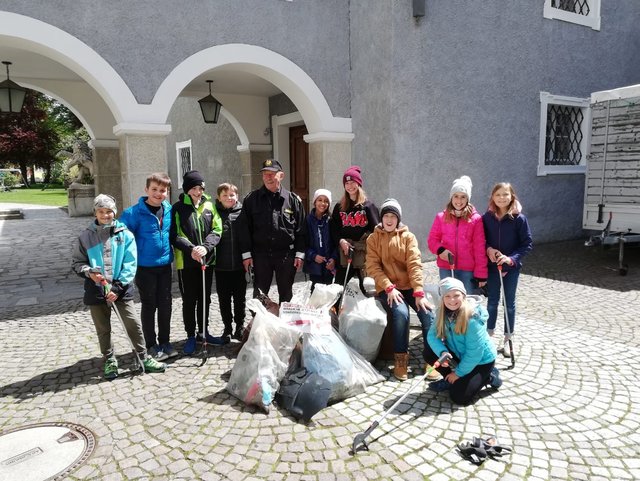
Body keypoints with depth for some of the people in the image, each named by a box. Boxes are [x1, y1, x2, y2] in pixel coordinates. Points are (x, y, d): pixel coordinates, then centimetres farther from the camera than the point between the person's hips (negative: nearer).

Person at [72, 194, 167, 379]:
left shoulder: (125, 234, -3)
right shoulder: (86, 236, 1)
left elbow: (130, 264, -7)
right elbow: (77, 262, 7)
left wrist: (118, 287, -14)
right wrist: (89, 272, -14)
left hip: (121, 289, -1)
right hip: (96, 290, 1)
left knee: (134, 325, 1)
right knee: (103, 329, 13)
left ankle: (144, 358, 16)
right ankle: (110, 362, 29)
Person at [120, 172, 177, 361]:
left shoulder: (169, 210, 1)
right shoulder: (134, 212, -14)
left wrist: (171, 253, 13)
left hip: (165, 265, 4)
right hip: (145, 267, -4)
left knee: (165, 305, 12)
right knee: (149, 306, 8)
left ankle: (165, 341, 28)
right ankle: (152, 345, 23)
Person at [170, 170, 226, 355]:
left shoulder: (209, 206, 5)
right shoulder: (178, 208, -5)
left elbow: (216, 230, -1)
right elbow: (174, 235, -10)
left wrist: (205, 246, -19)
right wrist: (191, 248, -25)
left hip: (207, 260, 4)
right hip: (186, 262, -3)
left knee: (205, 298, 14)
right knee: (189, 300, 6)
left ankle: (204, 332, 29)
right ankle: (191, 336, 19)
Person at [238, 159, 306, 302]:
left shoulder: (293, 199, 2)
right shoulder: (251, 199, 3)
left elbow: (300, 230, 3)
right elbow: (244, 228, 1)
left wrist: (299, 253, -2)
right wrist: (246, 254, -3)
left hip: (286, 254, 0)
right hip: (260, 254, 0)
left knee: (286, 294, 12)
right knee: (259, 295, 8)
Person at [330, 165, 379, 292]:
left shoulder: (368, 206, 1)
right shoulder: (339, 207, 13)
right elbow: (333, 228, 8)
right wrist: (341, 241, -9)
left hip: (364, 253, -3)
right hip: (345, 253, 3)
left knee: (366, 288, 4)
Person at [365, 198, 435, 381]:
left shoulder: (408, 237, 3)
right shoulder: (373, 239, 2)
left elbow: (414, 264, -7)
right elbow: (373, 267, -6)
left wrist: (419, 292, -18)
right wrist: (389, 287, -19)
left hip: (409, 286, 2)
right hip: (387, 288, -1)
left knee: (428, 313, -21)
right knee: (401, 313, -30)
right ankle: (400, 359, -12)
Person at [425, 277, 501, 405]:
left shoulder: (472, 319, -30)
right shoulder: (443, 312, -11)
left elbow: (474, 353, -26)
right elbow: (432, 335, -12)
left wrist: (458, 372, -15)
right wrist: (442, 352, -32)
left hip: (481, 360, -6)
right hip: (460, 355, 6)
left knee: (459, 397, -15)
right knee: (429, 353, -14)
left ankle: (489, 376, 7)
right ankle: (450, 379, 8)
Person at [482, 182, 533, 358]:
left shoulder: (519, 218, -11)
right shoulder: (487, 217, -6)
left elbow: (528, 243, -8)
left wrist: (511, 258, -19)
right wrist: (488, 249, -16)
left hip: (511, 267, -1)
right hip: (492, 266, 1)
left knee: (509, 303, 10)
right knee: (492, 301, 14)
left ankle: (507, 340, 23)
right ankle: (489, 334, 29)